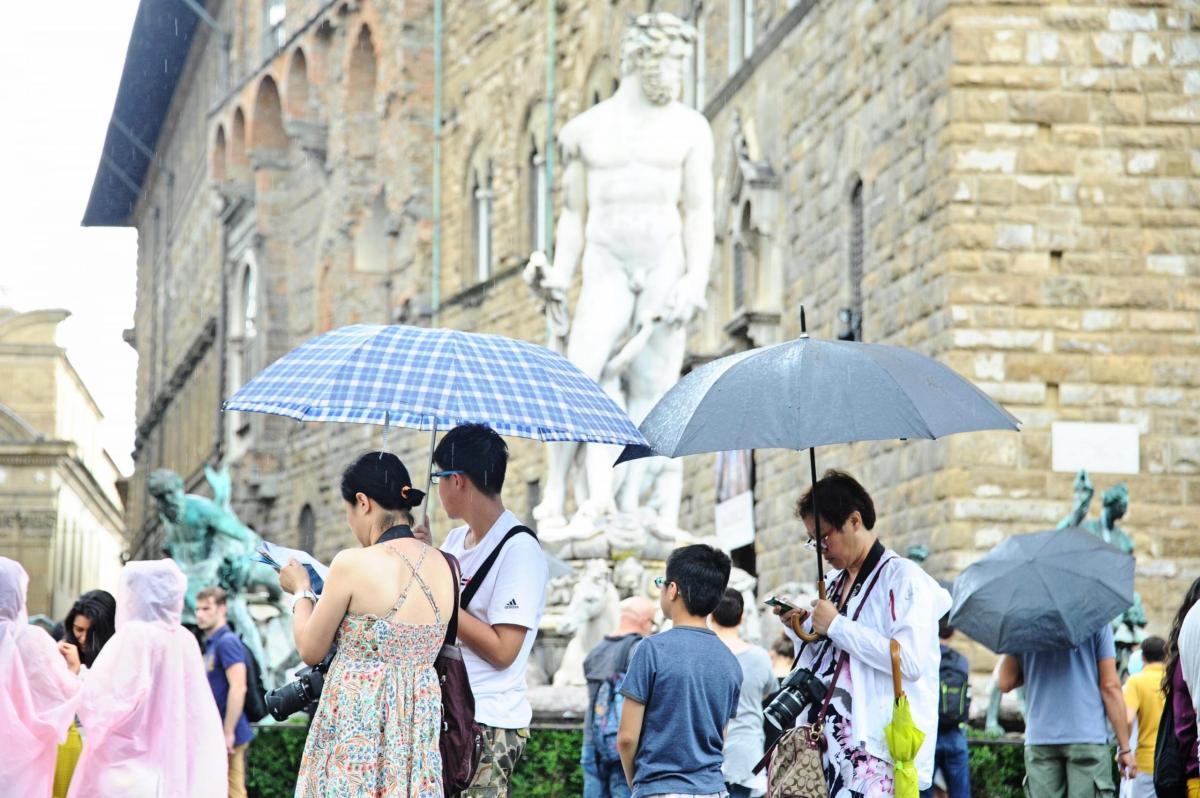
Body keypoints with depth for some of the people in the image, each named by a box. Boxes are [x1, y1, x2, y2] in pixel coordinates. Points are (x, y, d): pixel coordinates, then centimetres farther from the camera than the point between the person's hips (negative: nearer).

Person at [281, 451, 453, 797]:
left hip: (358, 719, -6)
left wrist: (301, 590, 14)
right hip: (419, 720, 6)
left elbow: (311, 651, -4)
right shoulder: (443, 567, 3)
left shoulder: (353, 563, -14)